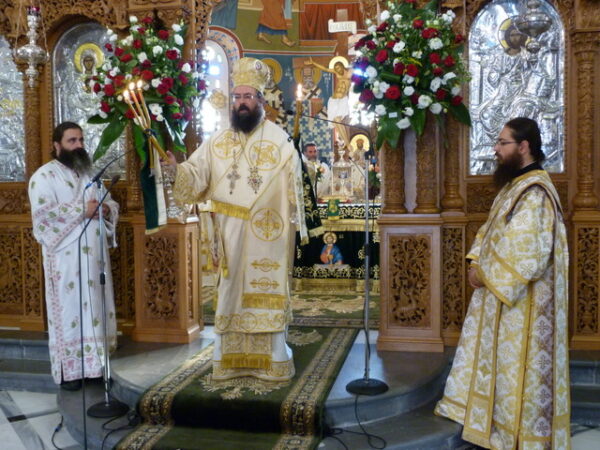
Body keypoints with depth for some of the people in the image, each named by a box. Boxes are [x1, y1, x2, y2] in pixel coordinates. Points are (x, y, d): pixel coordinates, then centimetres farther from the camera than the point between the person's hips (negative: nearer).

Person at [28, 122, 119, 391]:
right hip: (66, 257, -6)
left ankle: (95, 363, 21)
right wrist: (82, 210, -19)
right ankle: (69, 369, 9)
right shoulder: (44, 175, -5)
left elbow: (112, 204, 18)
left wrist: (106, 208, -6)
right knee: (70, 309, -1)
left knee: (95, 306, 10)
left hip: (95, 255, 6)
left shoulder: (91, 172, 16)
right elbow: (42, 213, -18)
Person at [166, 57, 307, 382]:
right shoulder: (218, 142, 9)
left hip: (267, 233, -3)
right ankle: (229, 359, 16)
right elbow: (197, 176, 2)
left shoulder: (280, 140, 0)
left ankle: (272, 361, 11)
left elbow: (294, 186, 0)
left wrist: (295, 224, -4)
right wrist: (177, 169, -18)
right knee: (230, 293, 6)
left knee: (268, 292, 1)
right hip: (230, 234, 3)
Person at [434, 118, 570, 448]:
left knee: (517, 363, 3)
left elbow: (526, 253, -26)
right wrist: (476, 263, -1)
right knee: (497, 356, 18)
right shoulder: (514, 186, 11)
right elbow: (491, 232, 15)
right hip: (500, 292, 10)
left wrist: (485, 274, -17)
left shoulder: (534, 193, -21)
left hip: (521, 299, -10)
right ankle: (491, 415, 32)